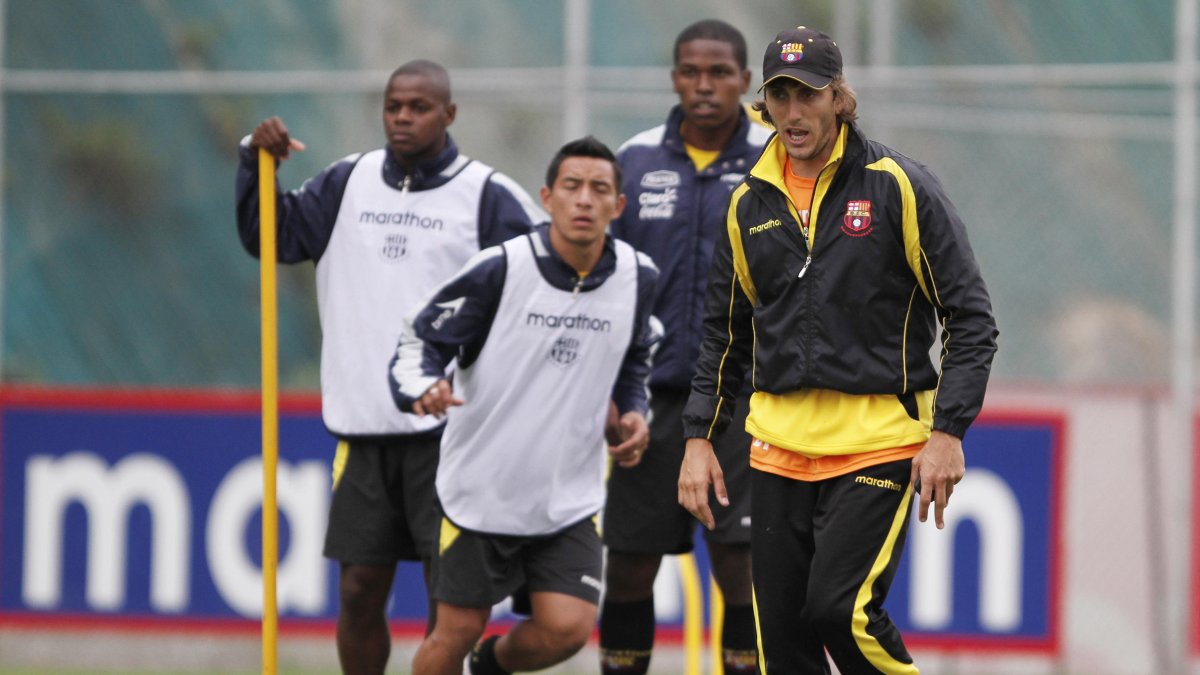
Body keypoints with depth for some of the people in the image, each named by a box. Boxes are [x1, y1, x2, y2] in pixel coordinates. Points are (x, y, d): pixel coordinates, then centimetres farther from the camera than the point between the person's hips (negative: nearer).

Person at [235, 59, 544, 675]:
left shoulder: (488, 197, -2)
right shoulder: (348, 184, 10)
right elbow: (272, 236, 15)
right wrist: (257, 163, 0)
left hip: (450, 430, -4)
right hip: (364, 427, 4)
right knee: (359, 590, 6)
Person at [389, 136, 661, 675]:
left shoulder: (637, 277, -1)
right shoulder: (499, 270, -14)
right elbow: (420, 339, -9)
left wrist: (634, 411, 2)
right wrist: (422, 389, -30)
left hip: (570, 498, 3)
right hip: (481, 485, -3)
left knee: (567, 629, -9)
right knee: (457, 632, 2)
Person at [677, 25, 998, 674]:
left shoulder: (898, 186, -5)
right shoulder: (749, 204, 10)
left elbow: (970, 317, -4)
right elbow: (724, 333, 20)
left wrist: (948, 431, -12)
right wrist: (698, 438, 11)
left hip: (879, 443, -5)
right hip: (780, 445, 5)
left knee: (841, 609, -19)